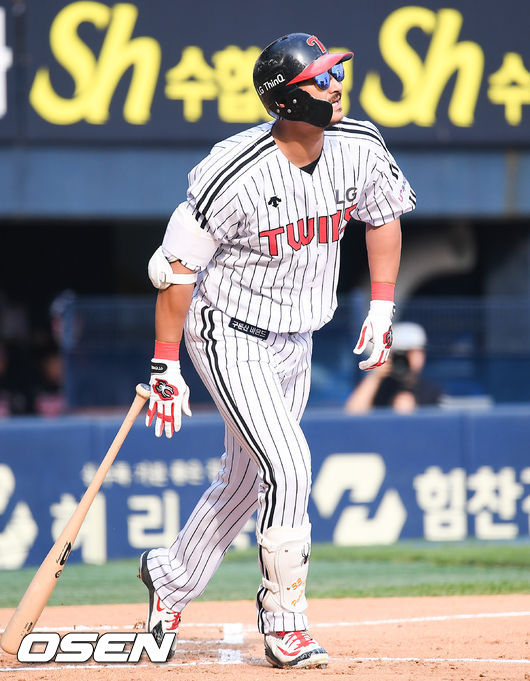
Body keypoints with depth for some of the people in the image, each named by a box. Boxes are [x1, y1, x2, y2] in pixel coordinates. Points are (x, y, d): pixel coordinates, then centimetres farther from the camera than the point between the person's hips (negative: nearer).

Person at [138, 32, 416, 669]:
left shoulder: (358, 148, -11)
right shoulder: (235, 174, -28)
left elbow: (384, 215, 11)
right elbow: (176, 267, -19)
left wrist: (382, 307, 6)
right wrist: (165, 367, -17)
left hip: (295, 341, 7)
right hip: (228, 336, -7)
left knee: (244, 482, 16)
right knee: (288, 466, -18)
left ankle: (170, 578, 39)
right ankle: (284, 627, -6)